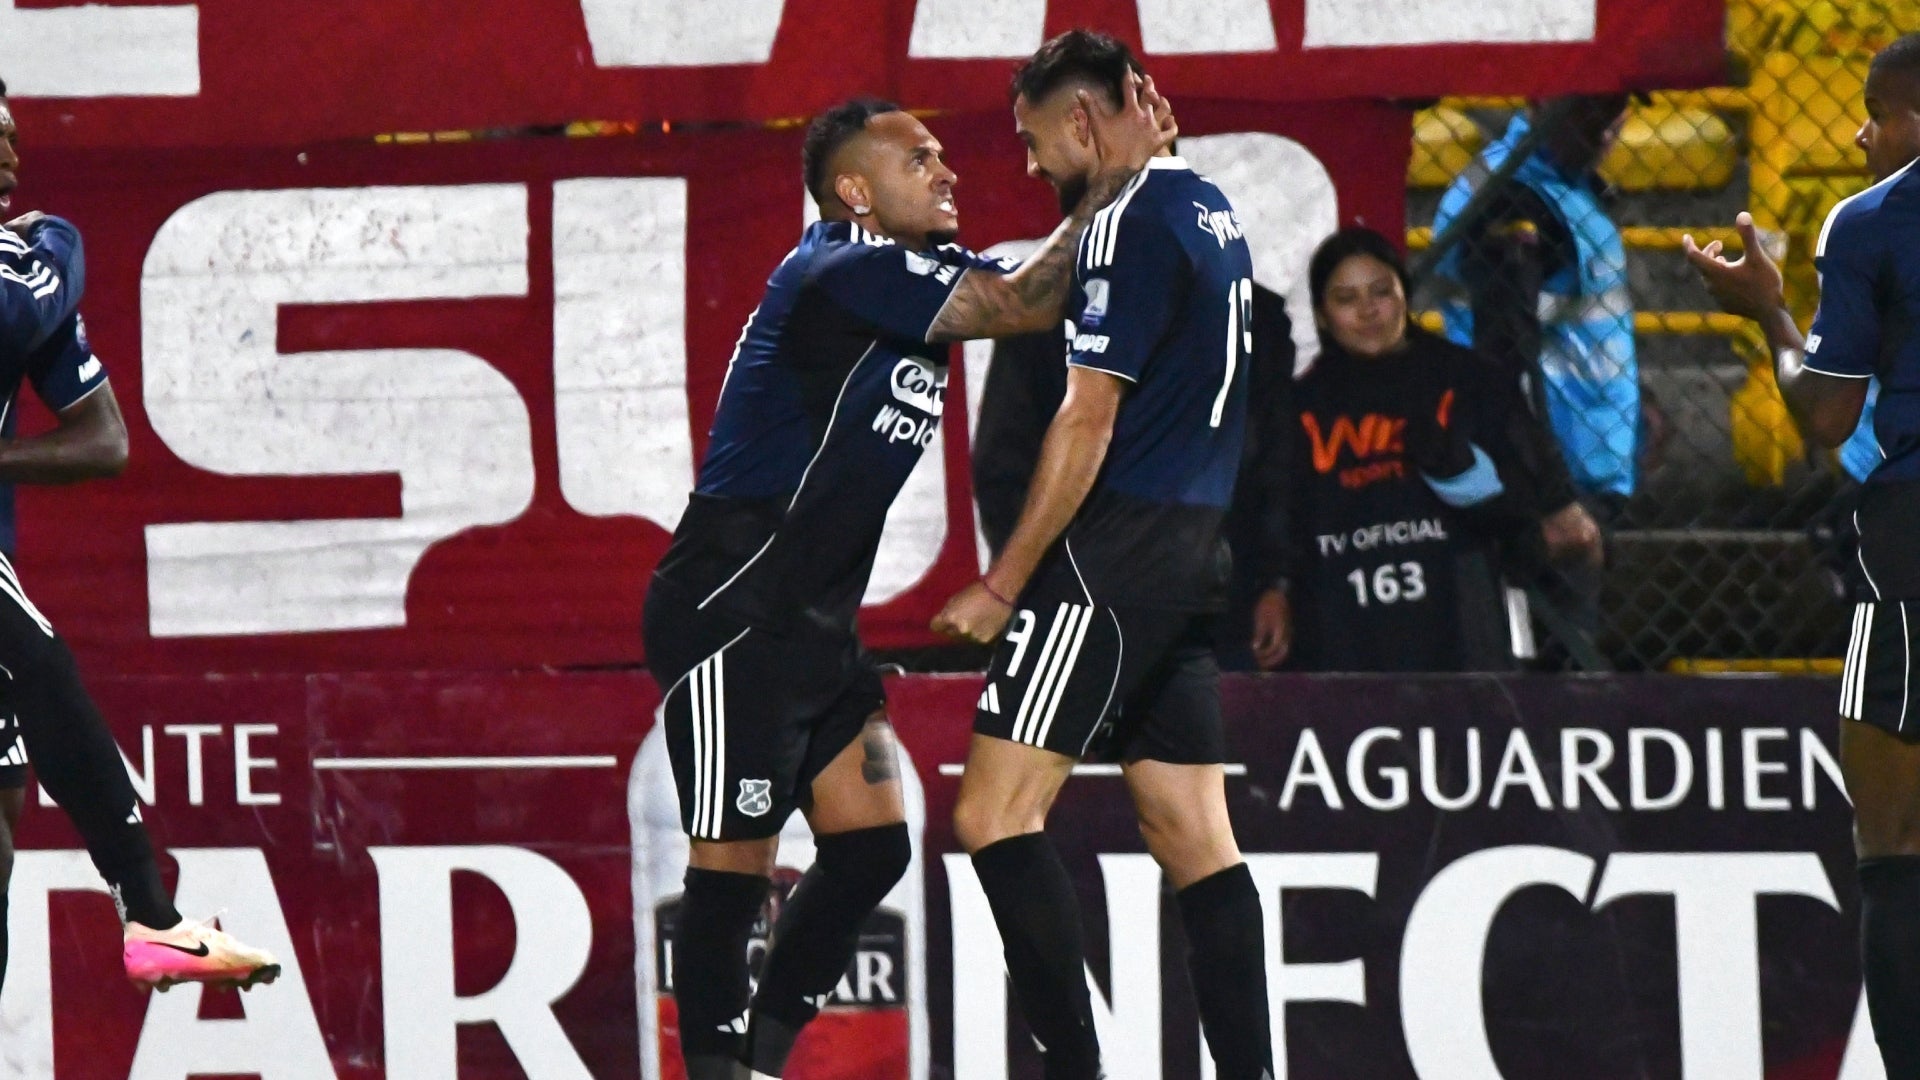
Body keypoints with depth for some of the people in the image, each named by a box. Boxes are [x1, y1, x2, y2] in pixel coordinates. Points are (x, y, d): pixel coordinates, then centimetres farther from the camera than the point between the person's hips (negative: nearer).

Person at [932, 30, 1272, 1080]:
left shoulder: (1131, 221, -13)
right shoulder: (1211, 213, 16)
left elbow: (1088, 421, -16)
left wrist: (1001, 585, -12)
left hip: (1114, 556, -10)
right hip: (1188, 558, 10)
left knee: (994, 813, -11)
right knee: (1193, 835, 8)